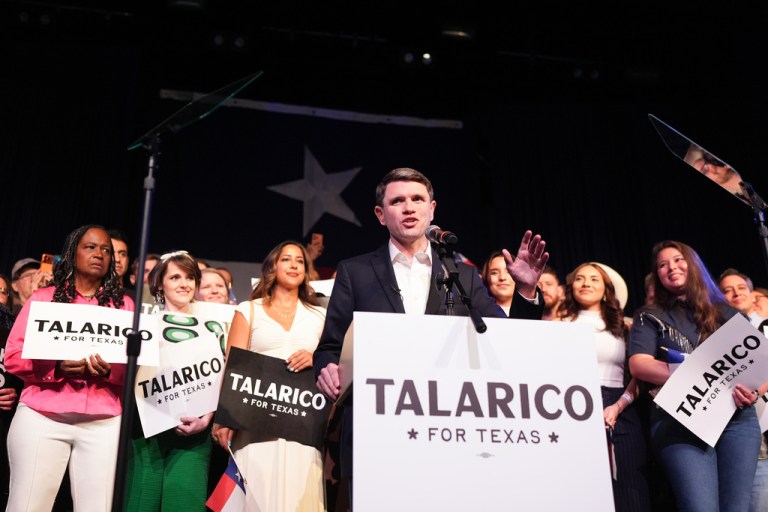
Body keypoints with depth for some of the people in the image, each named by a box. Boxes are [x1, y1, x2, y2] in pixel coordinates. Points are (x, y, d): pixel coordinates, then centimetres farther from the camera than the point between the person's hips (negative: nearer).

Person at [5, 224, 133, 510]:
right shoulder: (43, 298, 10)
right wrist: (57, 367, -15)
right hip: (41, 418, 0)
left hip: (103, 423, 1)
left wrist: (110, 370, -14)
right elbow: (13, 357, 3)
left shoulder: (124, 304, 12)